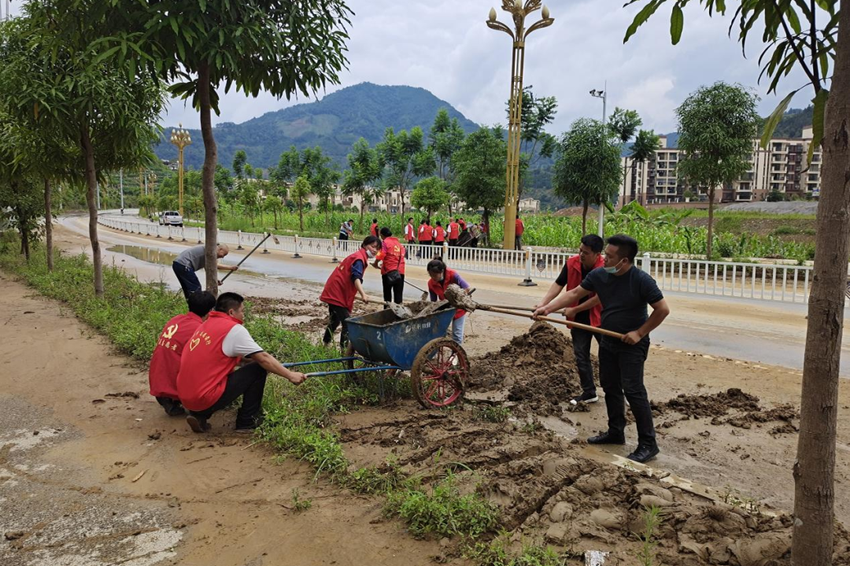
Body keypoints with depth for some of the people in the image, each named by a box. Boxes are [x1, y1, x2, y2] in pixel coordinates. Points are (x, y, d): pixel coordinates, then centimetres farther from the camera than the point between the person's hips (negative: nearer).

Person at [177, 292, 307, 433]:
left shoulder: (207, 324, 13)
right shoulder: (234, 329, -12)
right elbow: (263, 358, -10)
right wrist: (290, 375, -3)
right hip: (205, 398, -8)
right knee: (258, 369, 0)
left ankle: (199, 415, 16)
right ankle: (247, 422, 10)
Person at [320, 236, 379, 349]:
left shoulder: (358, 256, 15)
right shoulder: (359, 258, -16)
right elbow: (356, 277, -33)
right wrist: (363, 294, -46)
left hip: (333, 292, 11)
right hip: (338, 294, -11)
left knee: (335, 321, 24)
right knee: (347, 323, -12)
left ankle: (325, 344, 37)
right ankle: (344, 349, -13)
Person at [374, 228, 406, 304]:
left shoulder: (385, 242, -2)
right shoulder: (398, 242, 16)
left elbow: (381, 254, -16)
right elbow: (402, 255, 14)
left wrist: (375, 263, 0)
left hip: (388, 270, -4)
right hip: (400, 271, 4)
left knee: (387, 293, 7)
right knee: (398, 294, 6)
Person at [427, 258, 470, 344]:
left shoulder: (452, 275, -28)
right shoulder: (431, 283, -17)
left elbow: (467, 289, -24)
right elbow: (433, 301, -6)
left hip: (458, 308, -3)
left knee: (457, 334, -3)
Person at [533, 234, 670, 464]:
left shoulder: (642, 280, -21)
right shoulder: (599, 275, -5)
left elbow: (662, 309, -15)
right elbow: (574, 294, 2)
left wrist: (640, 333, -15)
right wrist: (548, 308, -6)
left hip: (631, 344, -7)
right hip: (608, 341, 7)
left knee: (633, 390, -9)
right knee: (610, 387, 14)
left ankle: (648, 444, 1)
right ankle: (615, 432, 29)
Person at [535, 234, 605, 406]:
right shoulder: (571, 264, -10)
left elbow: (599, 298, -22)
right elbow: (558, 284, -7)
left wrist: (574, 310, -19)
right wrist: (543, 304, -18)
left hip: (599, 317, -4)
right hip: (579, 319, 4)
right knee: (581, 356, 10)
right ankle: (589, 393, 23)